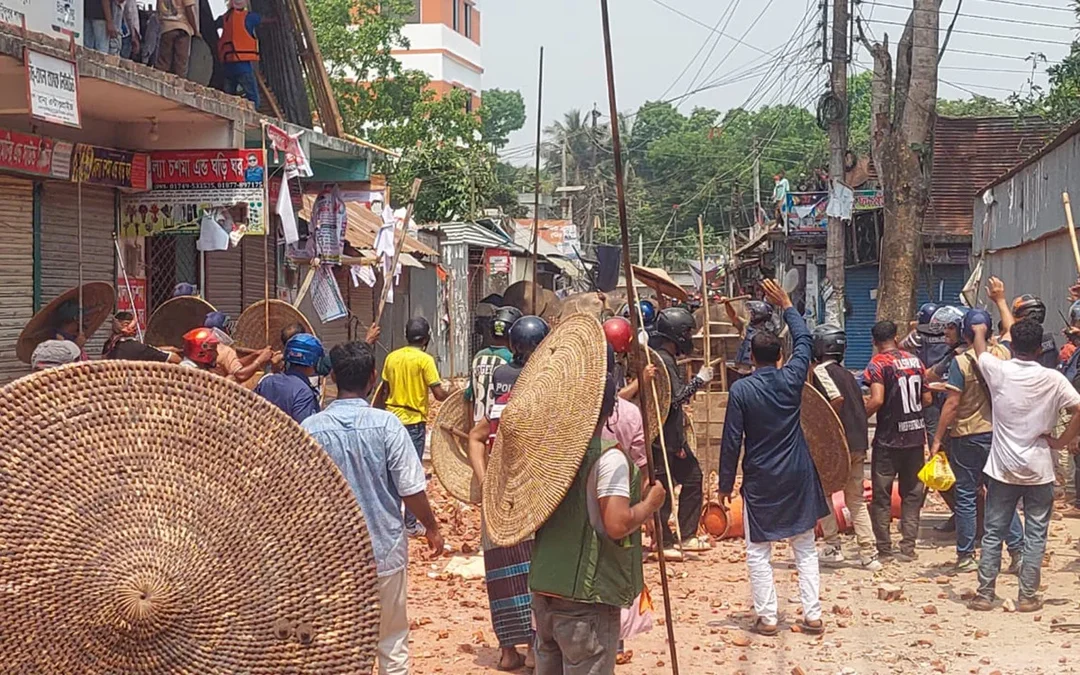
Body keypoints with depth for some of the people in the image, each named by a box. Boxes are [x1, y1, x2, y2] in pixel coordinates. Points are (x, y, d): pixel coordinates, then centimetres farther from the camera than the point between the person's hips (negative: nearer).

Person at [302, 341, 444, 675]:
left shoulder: (310, 428, -9)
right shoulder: (386, 424, -13)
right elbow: (411, 490, -11)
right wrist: (431, 526, 7)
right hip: (385, 548, -1)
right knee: (392, 642, 14)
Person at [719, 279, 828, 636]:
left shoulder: (741, 390, -11)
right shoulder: (791, 379, -5)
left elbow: (732, 441, -9)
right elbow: (804, 340, 14)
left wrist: (725, 483, 0)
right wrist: (786, 305, 22)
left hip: (760, 480, -3)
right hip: (797, 477, 3)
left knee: (758, 552, 6)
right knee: (805, 548, 10)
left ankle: (767, 617, 5)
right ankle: (813, 615, 9)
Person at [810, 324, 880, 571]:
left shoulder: (821, 370, -8)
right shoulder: (847, 373, 17)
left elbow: (837, 399, -23)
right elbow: (861, 407, 15)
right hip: (859, 443, 7)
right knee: (856, 500, 11)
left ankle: (832, 548, 6)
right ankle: (869, 554, 6)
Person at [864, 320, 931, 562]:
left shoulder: (879, 364, -10)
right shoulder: (915, 360, 6)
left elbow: (877, 400, -21)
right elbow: (927, 399, 9)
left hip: (889, 439, -5)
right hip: (916, 436, 5)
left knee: (882, 497, 5)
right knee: (912, 495, 11)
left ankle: (884, 549, 6)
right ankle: (908, 548, 11)